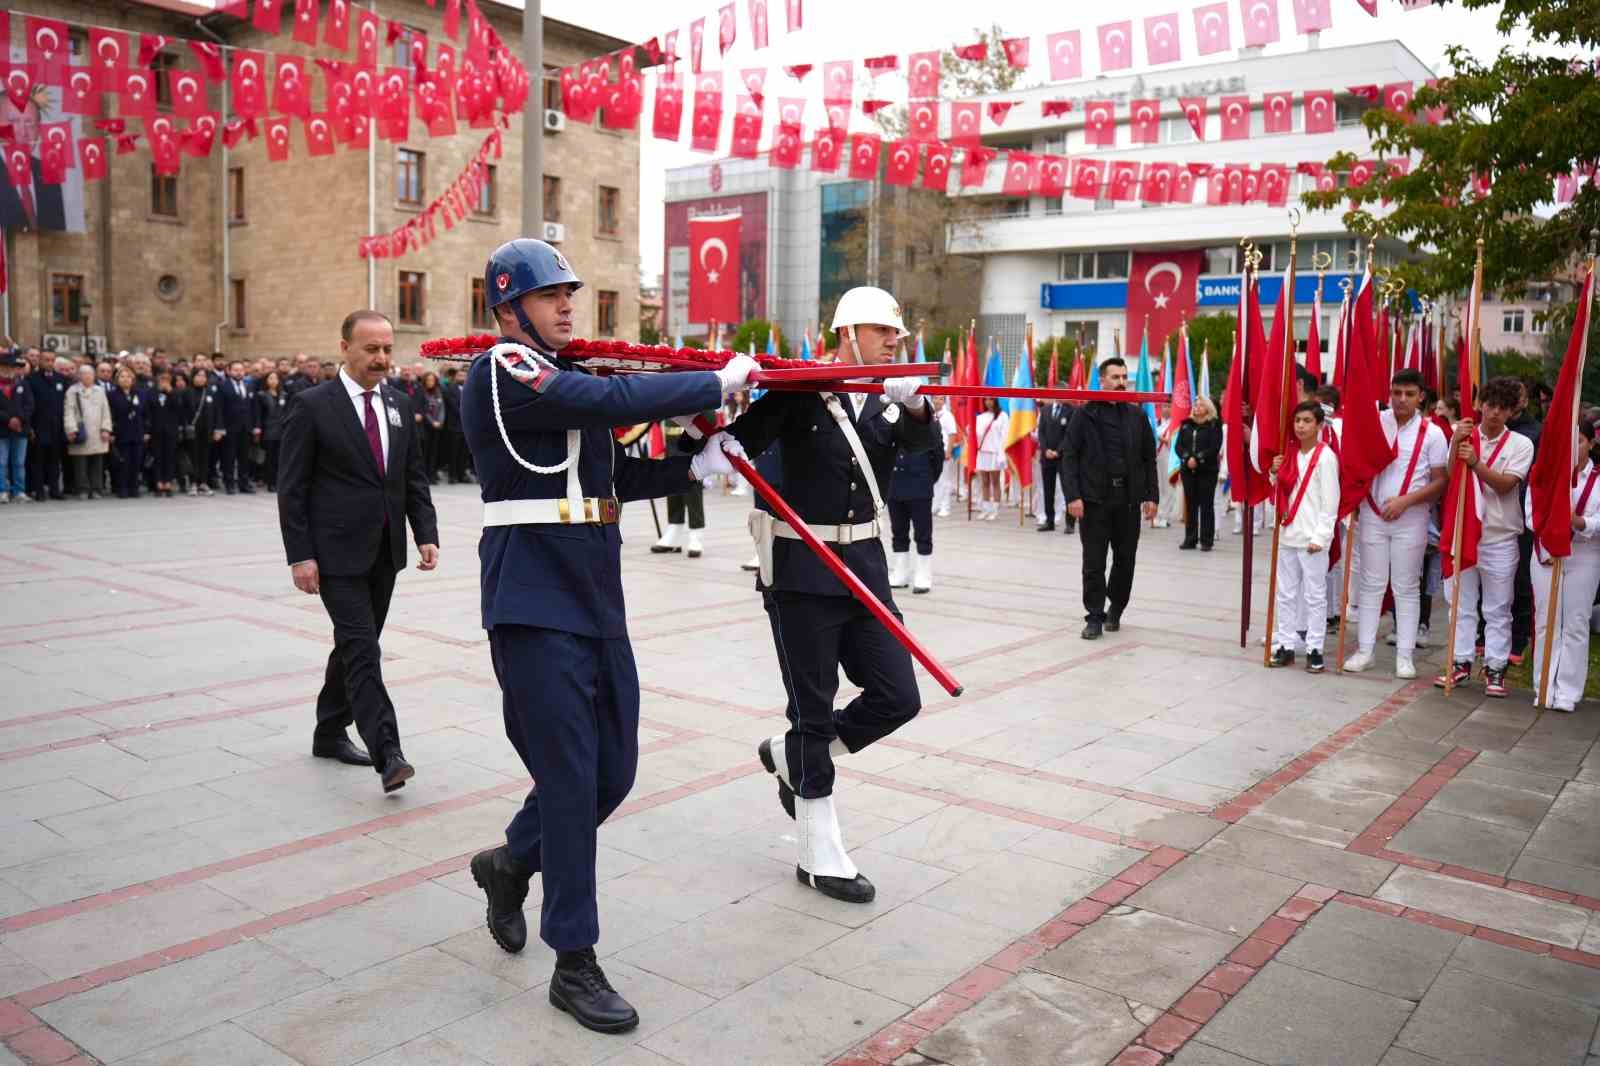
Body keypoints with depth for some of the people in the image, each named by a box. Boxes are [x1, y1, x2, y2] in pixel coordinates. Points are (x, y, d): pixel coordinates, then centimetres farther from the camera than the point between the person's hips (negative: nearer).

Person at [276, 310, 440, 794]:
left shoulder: (398, 405, 9)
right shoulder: (313, 405, -8)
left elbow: (414, 478, 12)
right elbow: (292, 488, -9)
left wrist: (426, 535, 1)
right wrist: (300, 556, -14)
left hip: (384, 551, 6)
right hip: (337, 553, -6)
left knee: (354, 646, 15)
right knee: (362, 649, -11)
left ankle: (329, 733, 31)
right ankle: (387, 754, -13)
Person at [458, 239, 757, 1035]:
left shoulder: (572, 379, 17)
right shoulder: (501, 373, -11)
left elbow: (612, 475, 17)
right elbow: (620, 401, -23)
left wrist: (695, 466, 4)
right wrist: (720, 382, -13)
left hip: (597, 601, 9)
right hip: (534, 603, -8)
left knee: (613, 770, 12)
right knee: (571, 777, -4)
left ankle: (511, 862, 38)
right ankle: (575, 965, 11)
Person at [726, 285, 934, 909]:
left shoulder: (889, 401, 7)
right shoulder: (803, 391, -6)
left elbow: (925, 443, -11)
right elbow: (746, 435, -11)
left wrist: (914, 403, -32)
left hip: (865, 566, 6)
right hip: (801, 572, -5)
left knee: (897, 698, 4)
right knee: (813, 712, 3)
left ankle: (790, 758, 28)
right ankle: (820, 859, 17)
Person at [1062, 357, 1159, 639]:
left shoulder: (1137, 416, 9)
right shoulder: (1086, 414, 0)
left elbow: (1149, 459, 12)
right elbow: (1069, 456, -3)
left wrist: (1150, 495, 4)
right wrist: (1072, 496, -12)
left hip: (1128, 500, 3)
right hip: (1094, 499, -3)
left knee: (1125, 560, 10)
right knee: (1094, 562, 0)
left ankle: (1115, 610, 27)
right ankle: (1095, 617, 7)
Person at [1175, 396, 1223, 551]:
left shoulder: (1214, 425, 1)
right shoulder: (1186, 424, 13)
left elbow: (1215, 447, -9)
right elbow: (1178, 445, 6)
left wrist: (1198, 459, -16)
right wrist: (1187, 458, -11)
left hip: (1207, 470, -4)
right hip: (1187, 469, 4)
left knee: (1206, 505, -2)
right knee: (1190, 504, 6)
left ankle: (1206, 540, 1)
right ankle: (1190, 539, 10)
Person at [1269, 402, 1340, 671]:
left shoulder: (1325, 456, -9)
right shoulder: (1291, 454, 10)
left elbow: (1330, 501, -11)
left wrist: (1320, 536, -16)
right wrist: (1276, 473, 1)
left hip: (1313, 538, -7)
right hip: (1288, 535, 7)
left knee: (1314, 595, 1)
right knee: (1286, 594, 11)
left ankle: (1314, 649, 8)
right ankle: (1285, 646, 18)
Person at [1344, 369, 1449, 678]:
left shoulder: (1432, 433, -4)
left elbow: (1440, 482, -4)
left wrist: (1406, 500, -16)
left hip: (1411, 519, -2)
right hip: (1373, 515, 2)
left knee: (1406, 588, 6)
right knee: (1371, 584, 8)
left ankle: (1405, 655, 12)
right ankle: (1364, 650, 15)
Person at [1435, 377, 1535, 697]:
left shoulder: (1521, 445, 0)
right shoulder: (1462, 436, 3)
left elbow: (1505, 484, -14)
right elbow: (1448, 479, -7)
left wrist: (1476, 463, -29)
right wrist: (1455, 443, -17)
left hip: (1499, 537, -1)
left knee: (1498, 609, 5)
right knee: (1461, 603, 8)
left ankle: (1495, 668, 13)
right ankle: (1461, 662, 17)